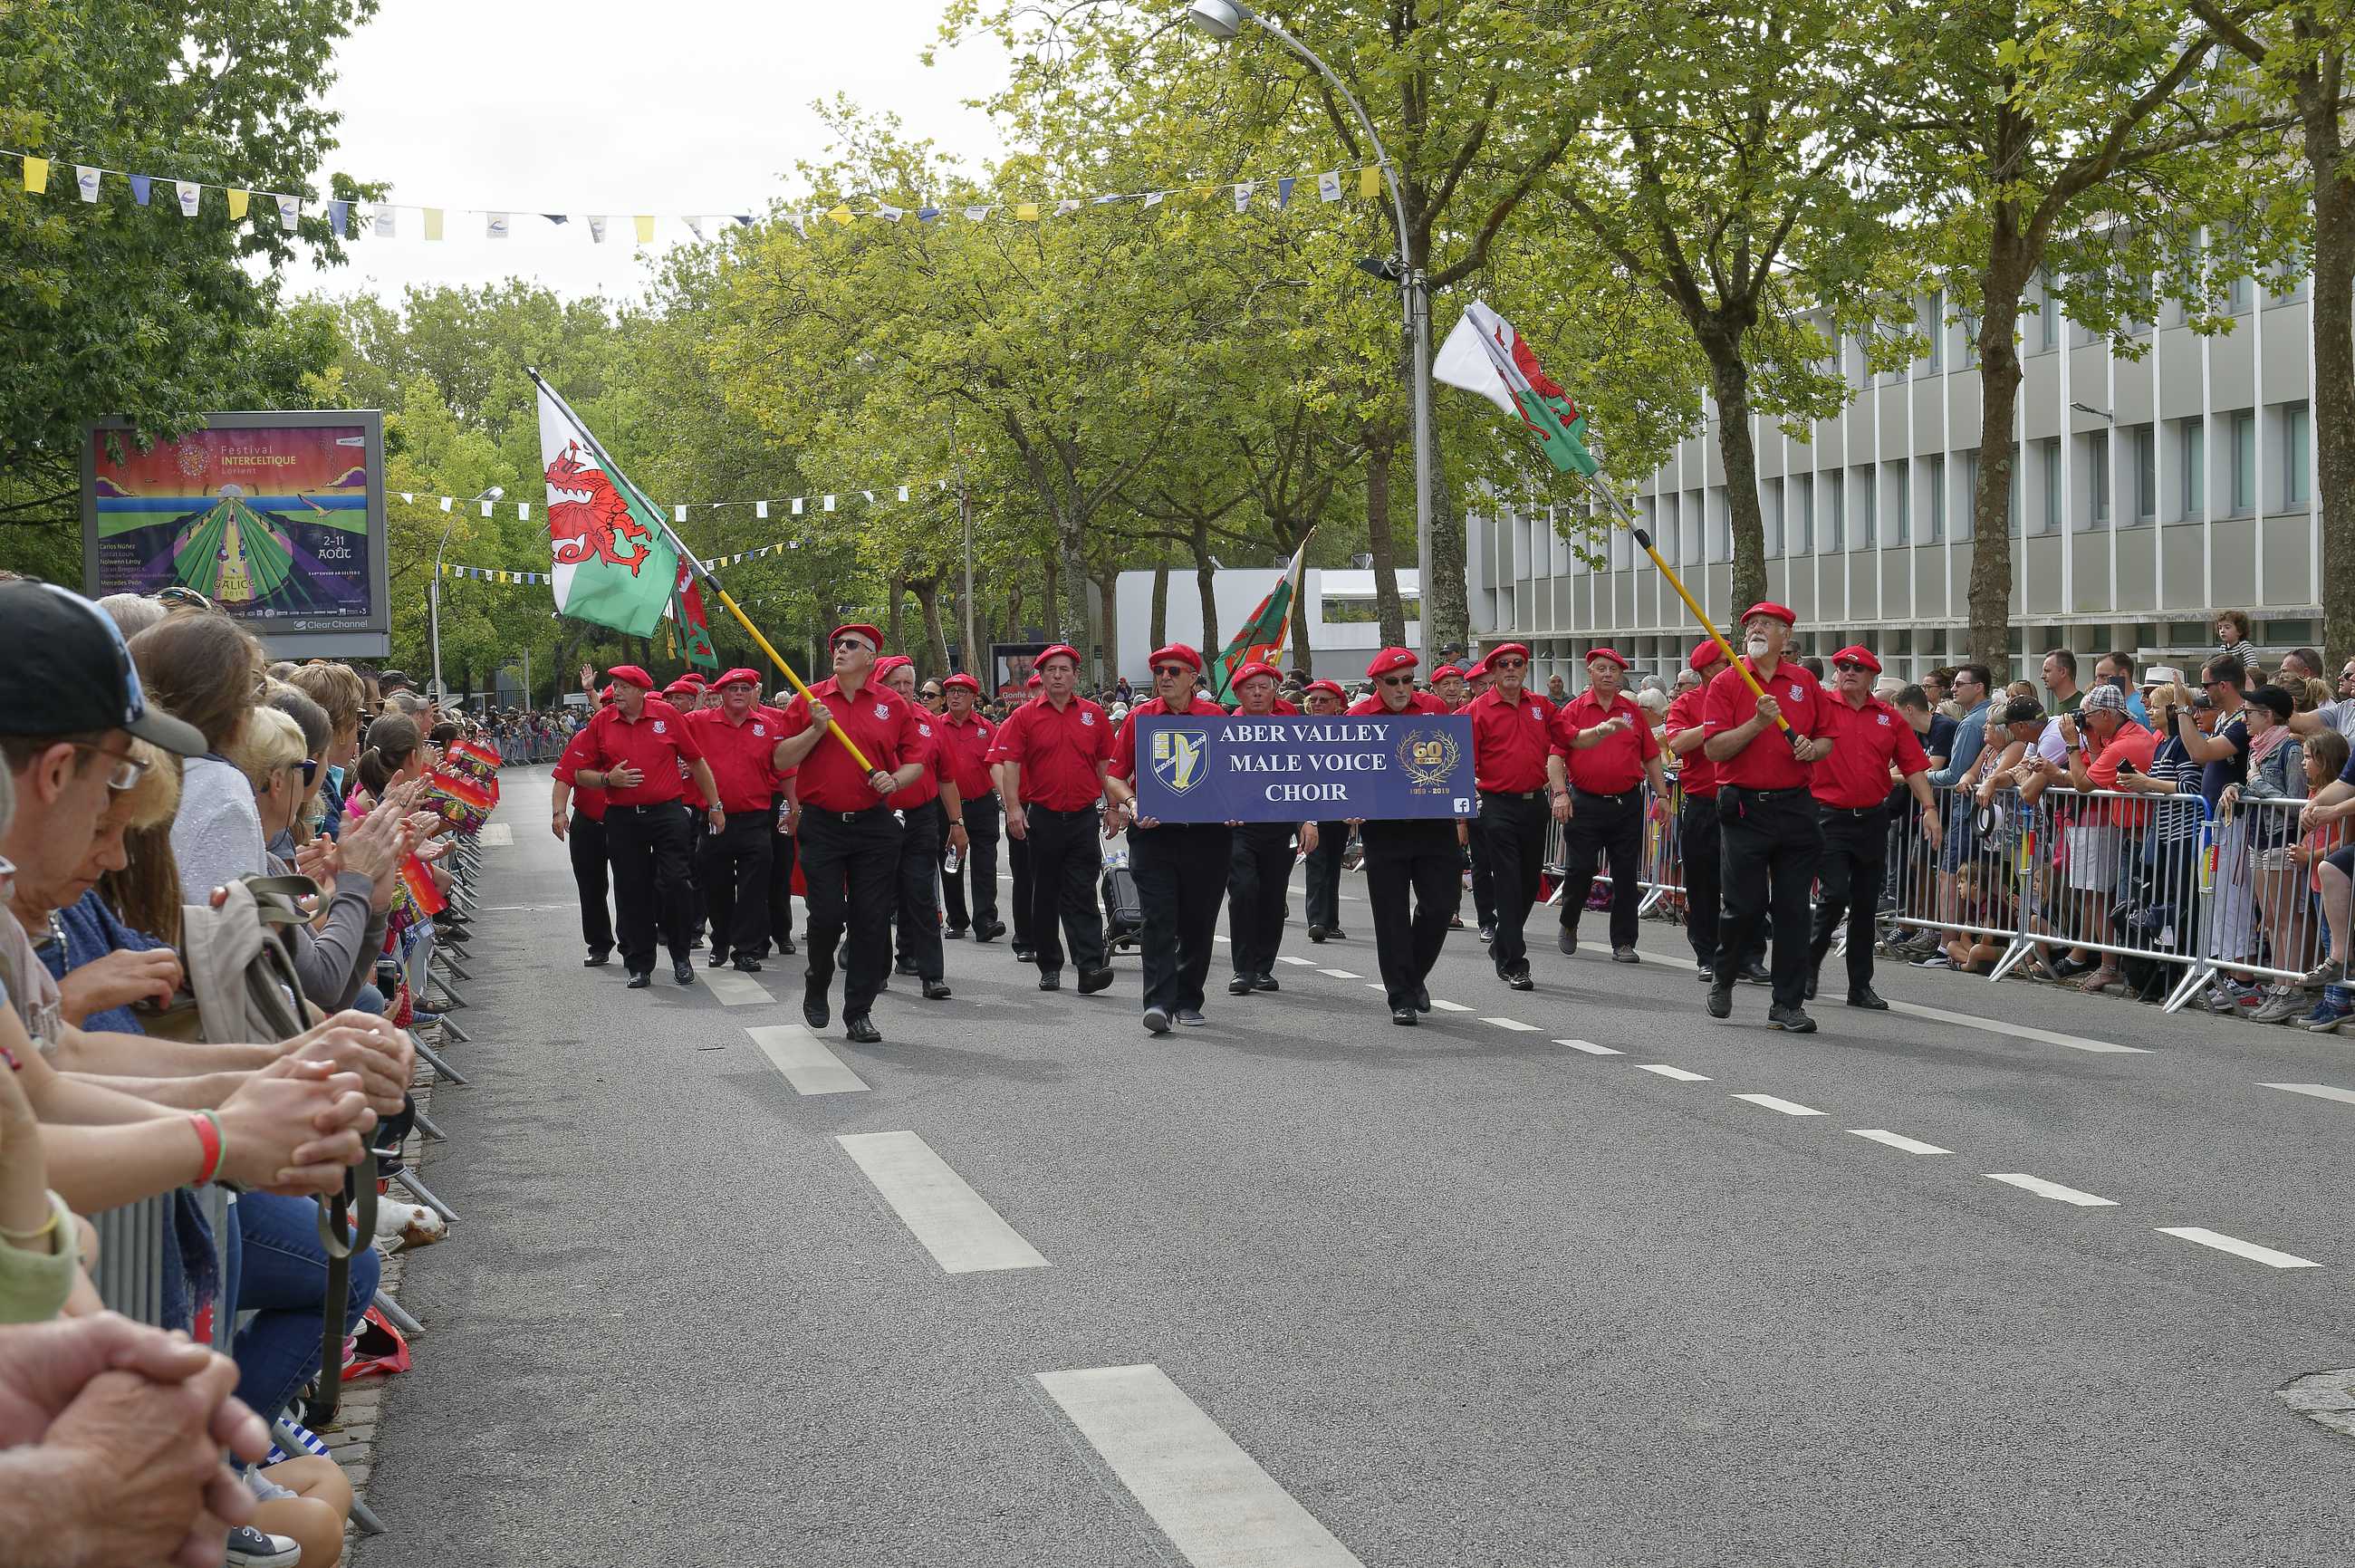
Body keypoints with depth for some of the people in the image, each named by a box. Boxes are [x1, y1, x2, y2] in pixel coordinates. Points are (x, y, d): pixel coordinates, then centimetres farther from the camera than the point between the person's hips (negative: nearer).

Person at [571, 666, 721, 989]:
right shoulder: (600, 722, 4)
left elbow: (696, 762, 8)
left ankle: (680, 956, 12)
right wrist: (608, 779, -11)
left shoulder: (667, 715, 1)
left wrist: (714, 806, 10)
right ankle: (639, 965, 14)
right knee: (632, 892, 5)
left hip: (667, 813, -2)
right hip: (622, 819, 2)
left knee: (675, 884, -6)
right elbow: (581, 773, 10)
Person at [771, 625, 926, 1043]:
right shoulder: (809, 701, 5)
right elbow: (780, 761, 3)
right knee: (826, 915, -5)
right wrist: (816, 729, -10)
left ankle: (859, 1012, 8)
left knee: (871, 921, 0)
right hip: (822, 824, -1)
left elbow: (916, 760, 9)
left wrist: (896, 780, -11)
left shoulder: (894, 705, 5)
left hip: (875, 825, 1)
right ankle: (816, 984, 24)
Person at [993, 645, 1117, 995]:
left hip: (1083, 818, 0)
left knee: (1082, 894, -6)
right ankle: (1049, 966, 17)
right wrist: (1013, 807, -12)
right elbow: (1010, 763, -2)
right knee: (1044, 896, 8)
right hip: (1042, 817, 0)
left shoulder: (1093, 715, 8)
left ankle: (1090, 966, -14)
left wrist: (1115, 806, 9)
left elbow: (1105, 764, 12)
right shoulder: (1026, 716, 3)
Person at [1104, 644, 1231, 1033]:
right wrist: (1131, 804, -13)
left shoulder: (1216, 718, 4)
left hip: (1207, 835, 1)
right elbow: (1113, 776, 6)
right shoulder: (1139, 717, 5)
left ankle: (1188, 1001, 22)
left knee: (1199, 921, 9)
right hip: (1153, 832, -1)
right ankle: (1159, 1002, -12)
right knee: (1159, 920, -9)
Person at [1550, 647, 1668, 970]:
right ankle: (1568, 925, 24)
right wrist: (1560, 792, -14)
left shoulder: (1634, 712, 10)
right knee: (1579, 870, -1)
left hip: (1627, 802, 2)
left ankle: (1623, 943, 8)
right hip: (1585, 802, -2)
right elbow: (1556, 754, -3)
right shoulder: (1574, 710, 2)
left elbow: (1651, 757, 13)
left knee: (1626, 875, 3)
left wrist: (1662, 795, 7)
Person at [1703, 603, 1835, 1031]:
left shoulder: (1805, 682, 11)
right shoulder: (1726, 683, 1)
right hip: (1745, 809, -3)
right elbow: (1714, 749, -7)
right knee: (1746, 905, -3)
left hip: (1795, 807, 3)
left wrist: (1813, 748, -5)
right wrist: (1758, 722, -18)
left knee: (1793, 908, 2)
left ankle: (1787, 1004, 8)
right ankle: (1722, 978, 24)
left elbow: (1827, 739, 18)